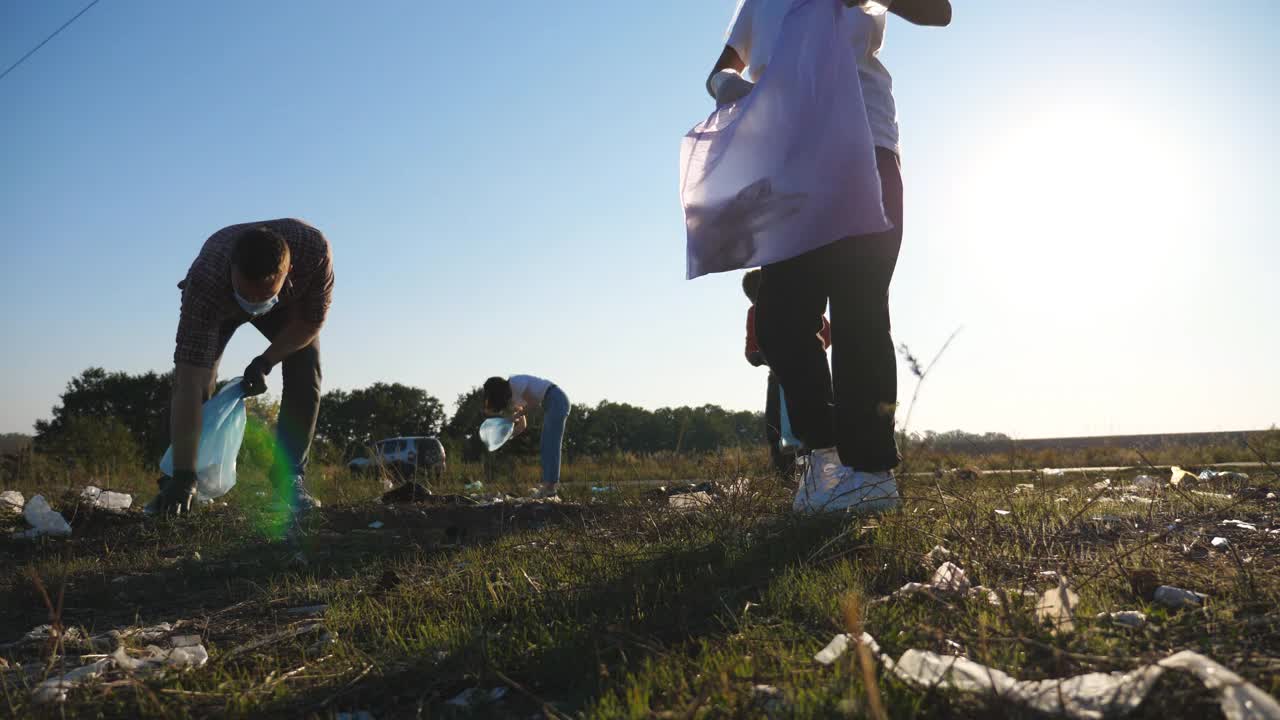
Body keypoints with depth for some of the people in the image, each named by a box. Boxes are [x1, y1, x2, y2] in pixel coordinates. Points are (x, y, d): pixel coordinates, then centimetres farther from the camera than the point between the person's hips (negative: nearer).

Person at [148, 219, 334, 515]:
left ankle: (289, 478, -7)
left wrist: (264, 362, -28)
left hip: (290, 304, 1)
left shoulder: (315, 249, -44)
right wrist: (183, 477, -50)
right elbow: (188, 384, -48)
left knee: (305, 371, -19)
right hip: (217, 304, -1)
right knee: (194, 377, -20)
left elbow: (312, 321, -21)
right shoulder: (204, 283, -46)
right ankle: (178, 478, -2)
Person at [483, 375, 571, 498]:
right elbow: (523, 425, 16)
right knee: (546, 446, 5)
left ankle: (551, 486, -15)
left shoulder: (515, 382, -13)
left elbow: (533, 402, -15)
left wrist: (518, 414, -4)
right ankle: (552, 485, 1)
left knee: (551, 444, -13)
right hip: (552, 405, 10)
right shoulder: (511, 396, 14)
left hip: (557, 400, -10)